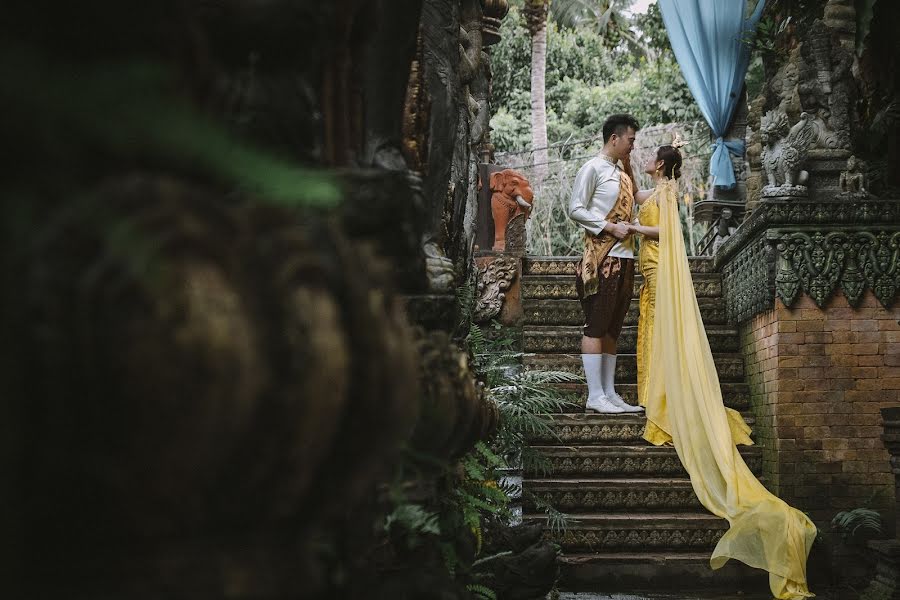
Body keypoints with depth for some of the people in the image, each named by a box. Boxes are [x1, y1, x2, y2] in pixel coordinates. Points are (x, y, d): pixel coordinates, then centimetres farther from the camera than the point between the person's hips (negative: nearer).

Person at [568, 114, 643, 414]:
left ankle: (610, 393, 11)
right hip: (602, 257, -9)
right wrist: (610, 227, -16)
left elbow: (630, 204, 20)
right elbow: (575, 210, -9)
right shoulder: (593, 168, -3)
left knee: (613, 328, 8)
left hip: (624, 257, 9)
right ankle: (595, 396, -8)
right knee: (596, 326, -8)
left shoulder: (621, 172, 20)